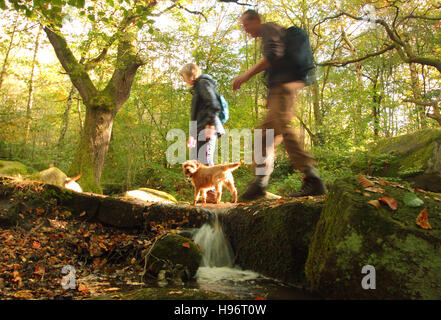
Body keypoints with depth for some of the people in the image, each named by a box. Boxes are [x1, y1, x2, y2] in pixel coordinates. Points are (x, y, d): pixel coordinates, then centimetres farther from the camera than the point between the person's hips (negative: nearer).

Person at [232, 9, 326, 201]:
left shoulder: (270, 28, 4)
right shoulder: (268, 37, 33)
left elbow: (273, 55, -15)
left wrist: (247, 75, -15)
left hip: (284, 84, -10)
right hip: (279, 89, 10)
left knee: (282, 128, -22)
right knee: (266, 132, 6)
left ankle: (312, 179, -28)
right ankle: (260, 182, 7)